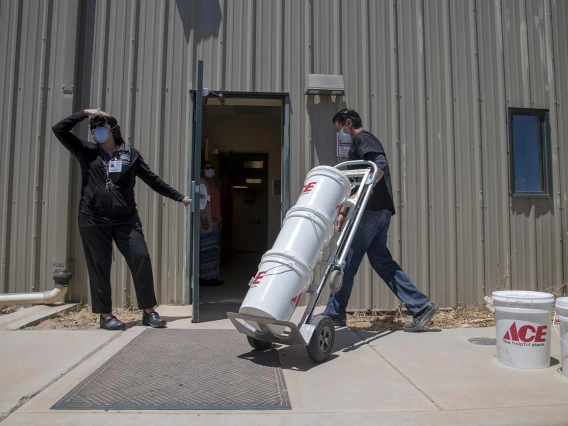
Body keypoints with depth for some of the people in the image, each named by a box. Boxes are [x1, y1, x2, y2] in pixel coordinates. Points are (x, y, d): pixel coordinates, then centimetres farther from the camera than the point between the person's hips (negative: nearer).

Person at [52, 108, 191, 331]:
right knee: (99, 266, 3)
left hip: (126, 218, 0)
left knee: (141, 259, -6)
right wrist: (84, 113, 5)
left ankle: (149, 311, 5)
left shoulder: (130, 153, 9)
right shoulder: (87, 151, 10)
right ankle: (105, 315, 15)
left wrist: (179, 197, 12)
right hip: (93, 219, 0)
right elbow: (59, 129, 5)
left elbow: (152, 179, 12)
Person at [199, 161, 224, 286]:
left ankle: (212, 277, 9)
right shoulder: (201, 182, -3)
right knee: (206, 249, -10)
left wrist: (219, 219, 21)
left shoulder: (212, 184, 24)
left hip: (214, 221, 9)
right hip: (206, 220, -9)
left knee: (213, 250, 6)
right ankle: (205, 277, -8)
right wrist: (204, 218, -20)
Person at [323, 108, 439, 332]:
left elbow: (380, 167, -22)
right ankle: (421, 306, 9)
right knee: (381, 260, 10)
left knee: (347, 262, -2)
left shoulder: (362, 139, -4)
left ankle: (333, 314, 9)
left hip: (371, 210, -10)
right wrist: (343, 212, 20)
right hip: (381, 211, 10)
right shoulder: (359, 144, 26)